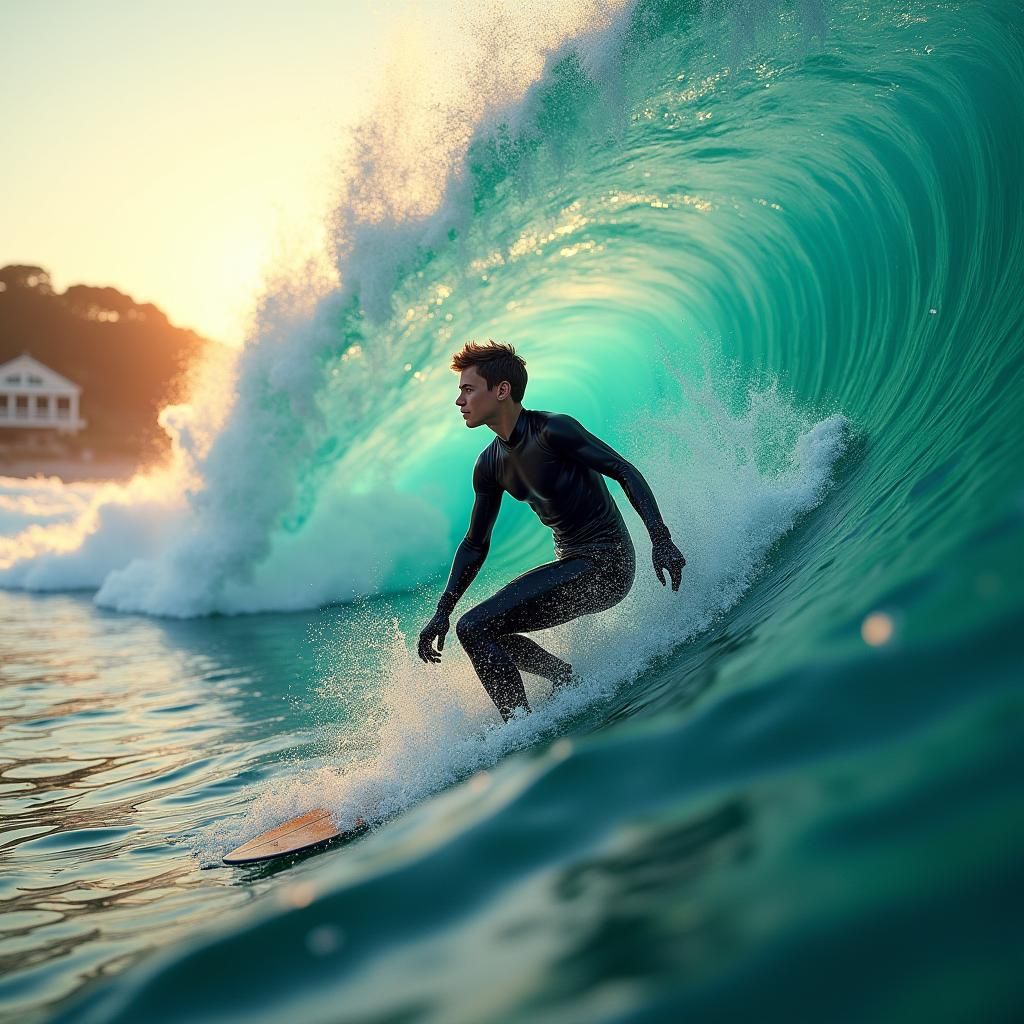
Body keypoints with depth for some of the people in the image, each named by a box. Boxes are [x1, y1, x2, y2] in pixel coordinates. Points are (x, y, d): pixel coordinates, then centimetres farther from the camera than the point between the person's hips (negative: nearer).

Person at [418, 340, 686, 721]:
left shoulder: (552, 430, -15)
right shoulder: (490, 464, 8)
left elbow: (626, 472, -15)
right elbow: (475, 545, 16)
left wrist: (661, 539, -27)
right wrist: (442, 612, 11)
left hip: (605, 566, -9)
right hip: (572, 564, 9)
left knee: (474, 628, -15)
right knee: (486, 632, 18)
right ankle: (575, 684, 19)